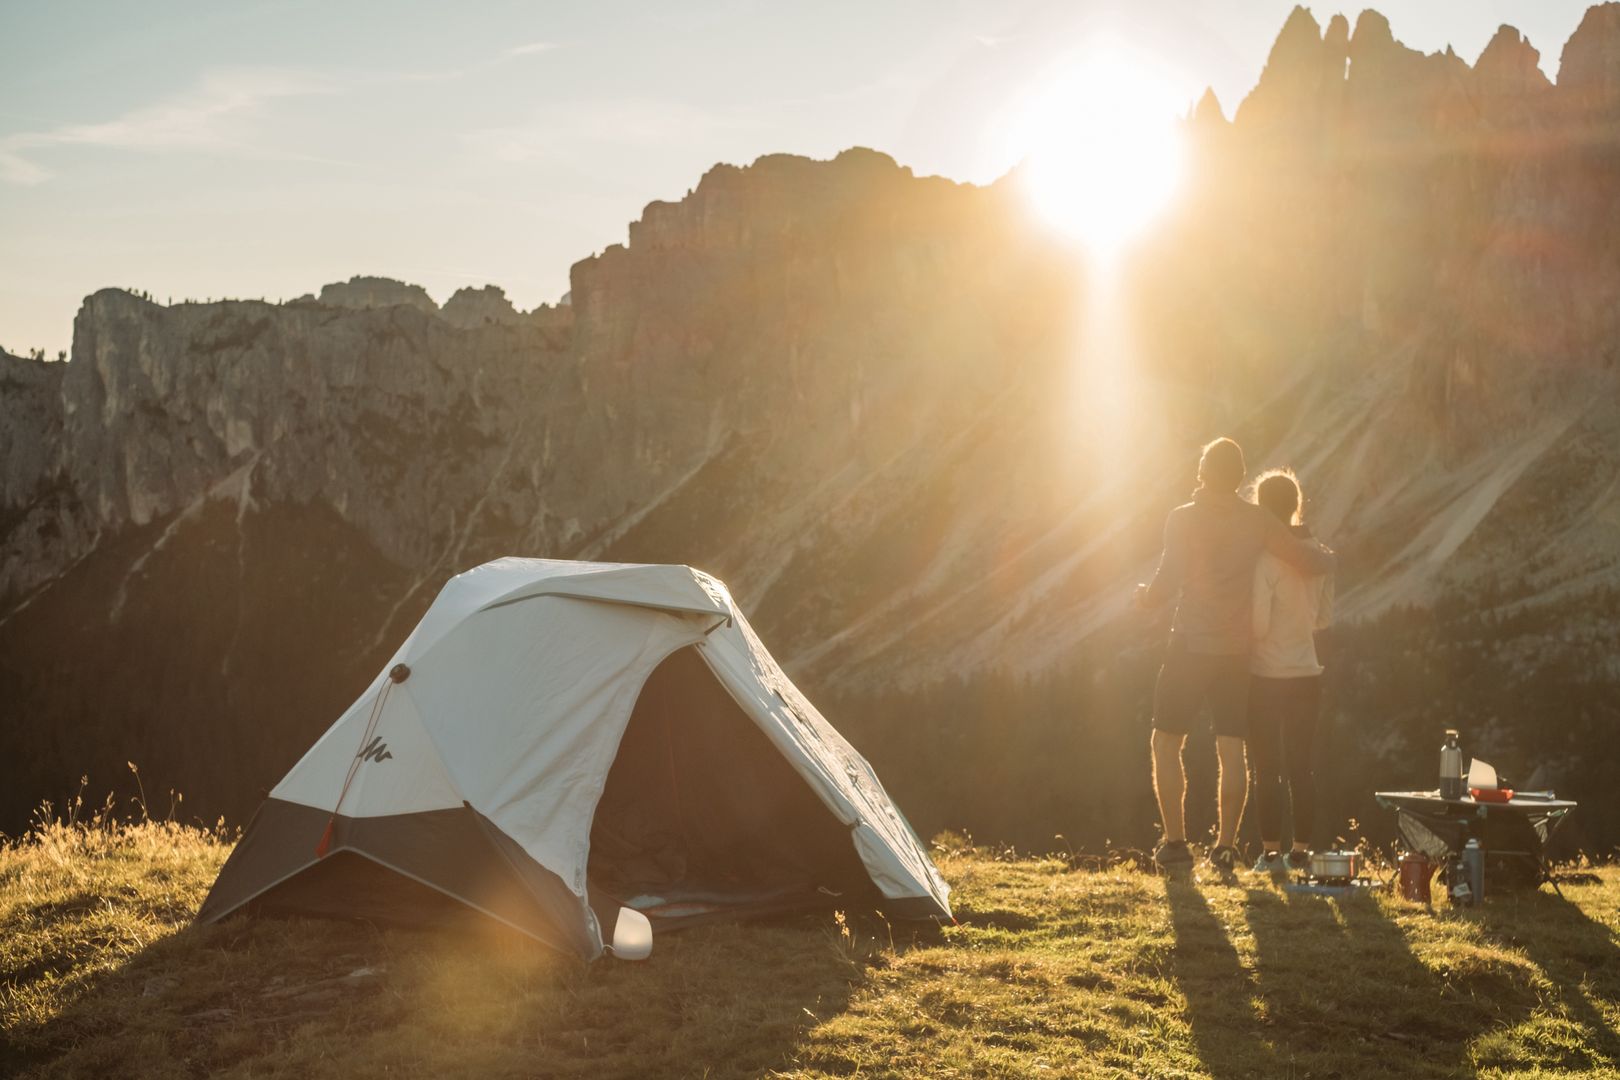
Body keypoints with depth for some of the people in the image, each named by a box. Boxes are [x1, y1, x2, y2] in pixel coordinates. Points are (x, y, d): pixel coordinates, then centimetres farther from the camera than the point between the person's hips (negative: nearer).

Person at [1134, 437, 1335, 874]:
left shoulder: (1183, 518, -7)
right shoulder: (1256, 520, 2)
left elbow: (1166, 583, -13)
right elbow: (1312, 562, 5)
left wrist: (1146, 595, 8)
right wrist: (1326, 555, 28)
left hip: (1190, 645, -3)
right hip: (1237, 651, 3)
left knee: (1166, 743, 8)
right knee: (1231, 749, 7)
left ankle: (1175, 842, 6)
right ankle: (1225, 846, 7)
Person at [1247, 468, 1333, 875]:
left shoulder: (1265, 557, -17)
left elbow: (1258, 624, -19)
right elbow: (1324, 616, 10)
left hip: (1268, 677, -6)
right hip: (1307, 674, 6)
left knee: (1267, 768, 3)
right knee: (1301, 766, 12)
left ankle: (1271, 851, 5)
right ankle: (1300, 849, 16)